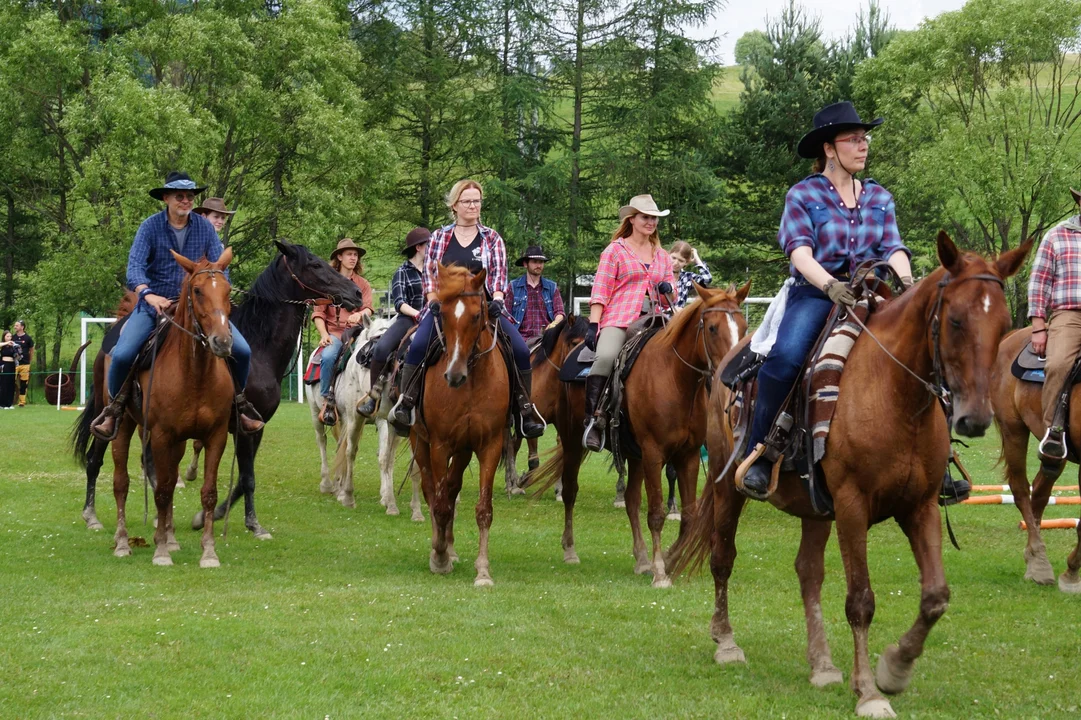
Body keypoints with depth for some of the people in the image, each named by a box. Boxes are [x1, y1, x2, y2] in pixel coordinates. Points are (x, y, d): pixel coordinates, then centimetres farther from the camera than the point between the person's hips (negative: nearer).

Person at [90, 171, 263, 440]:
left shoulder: (204, 227, 0)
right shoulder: (151, 226, -7)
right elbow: (135, 267, -16)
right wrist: (148, 295, -34)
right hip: (155, 304, -2)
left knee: (242, 351, -12)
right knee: (122, 355, -23)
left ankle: (238, 401, 15)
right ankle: (115, 407, 5)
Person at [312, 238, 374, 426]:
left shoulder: (363, 284, 16)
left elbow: (368, 308, 2)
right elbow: (318, 313, 6)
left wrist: (360, 314, -23)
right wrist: (324, 334, -11)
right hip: (333, 332, -1)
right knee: (328, 356, -34)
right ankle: (327, 400, -23)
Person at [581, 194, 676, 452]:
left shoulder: (662, 256, 23)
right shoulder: (615, 250, 9)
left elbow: (670, 300, 26)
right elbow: (600, 291, 2)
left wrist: (668, 290, 2)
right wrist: (593, 325, -9)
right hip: (618, 319, -5)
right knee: (606, 357, -34)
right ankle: (592, 418, -29)